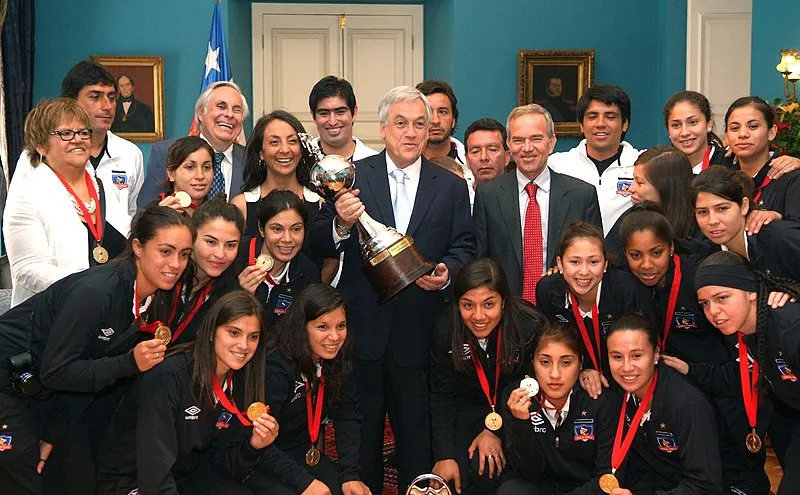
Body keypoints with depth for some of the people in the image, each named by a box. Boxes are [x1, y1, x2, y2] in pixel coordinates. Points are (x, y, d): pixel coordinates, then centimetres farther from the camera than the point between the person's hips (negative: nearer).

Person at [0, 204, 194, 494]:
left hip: (45, 390, 8)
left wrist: (54, 435, 1)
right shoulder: (95, 292, -30)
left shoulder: (157, 298, -5)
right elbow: (55, 372, -25)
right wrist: (129, 364, -31)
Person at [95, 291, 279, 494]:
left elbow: (221, 462, -1)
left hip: (185, 476, 5)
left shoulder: (240, 383, -3)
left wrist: (253, 447, -18)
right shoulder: (168, 376, -24)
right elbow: (154, 472, -28)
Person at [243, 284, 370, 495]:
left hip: (304, 456, 6)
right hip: (259, 463, -6)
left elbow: (347, 416, -4)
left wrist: (351, 474, -15)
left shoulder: (339, 361, -6)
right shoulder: (276, 366, -26)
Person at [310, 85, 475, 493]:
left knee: (416, 435, 11)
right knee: (360, 432, 12)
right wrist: (340, 225, -24)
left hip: (419, 333, 1)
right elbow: (318, 247, -3)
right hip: (362, 327, 0)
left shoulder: (451, 187, 5)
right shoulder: (353, 177, 0)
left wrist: (447, 271, -16)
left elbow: (464, 248, 5)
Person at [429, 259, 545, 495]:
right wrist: (444, 456, -16)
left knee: (486, 470, -22)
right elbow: (442, 395, -10)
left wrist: (496, 430, -14)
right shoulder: (446, 330, -19)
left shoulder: (530, 327, -26)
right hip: (468, 405, 2)